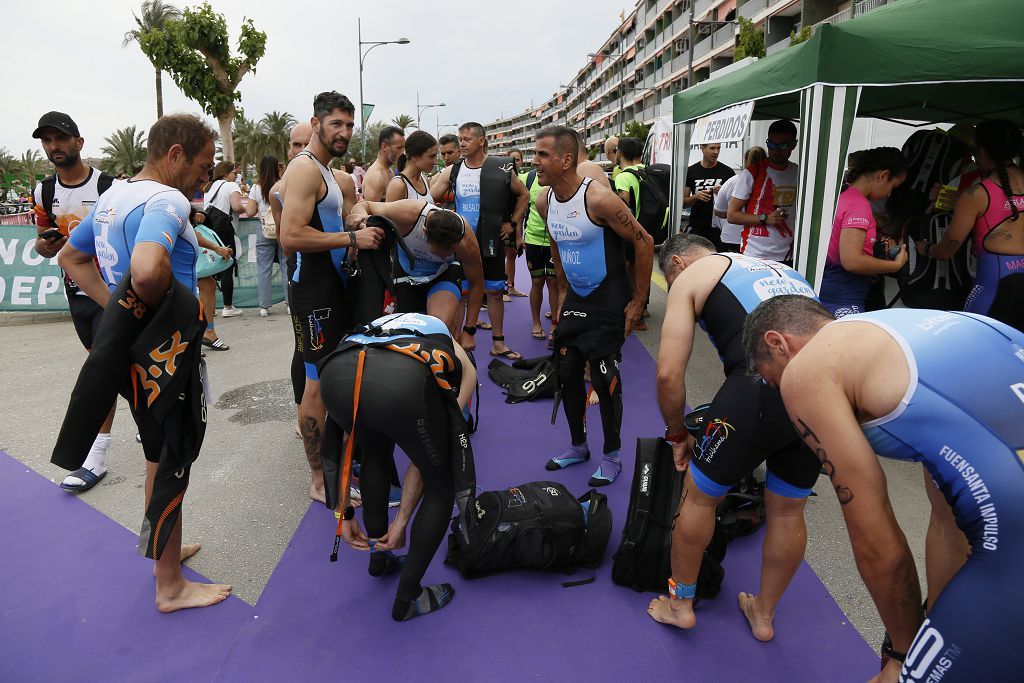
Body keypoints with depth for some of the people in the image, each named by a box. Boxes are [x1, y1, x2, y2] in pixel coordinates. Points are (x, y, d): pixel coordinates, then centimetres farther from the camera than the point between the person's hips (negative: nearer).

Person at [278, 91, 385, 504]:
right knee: (318, 383, -3)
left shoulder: (324, 171, 18)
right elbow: (291, 236, -25)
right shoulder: (305, 168, -14)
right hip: (315, 290, -11)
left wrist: (358, 226, 10)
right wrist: (353, 239, -21)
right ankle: (319, 481, 8)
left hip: (333, 285, 11)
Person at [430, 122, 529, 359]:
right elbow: (428, 198, -3)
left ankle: (498, 343, 17)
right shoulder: (452, 171, 0)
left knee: (494, 292, 7)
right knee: (460, 290, 5)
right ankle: (465, 331, 18)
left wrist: (512, 222, 5)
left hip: (491, 242, 0)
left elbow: (523, 195, 10)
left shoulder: (501, 169, -3)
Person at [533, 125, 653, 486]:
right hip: (575, 297, 7)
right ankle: (578, 446, 29)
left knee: (604, 379, -4)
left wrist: (638, 302, -13)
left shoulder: (598, 198, -23)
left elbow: (644, 242, -17)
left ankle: (612, 456, 16)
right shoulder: (544, 201, -1)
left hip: (608, 300, -7)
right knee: (567, 374, 10)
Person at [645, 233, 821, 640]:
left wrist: (677, 434, 23)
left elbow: (669, 373, 5)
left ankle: (680, 603, 35)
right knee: (787, 511, 24)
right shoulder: (776, 268, 34)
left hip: (764, 382, -6)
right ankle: (763, 614, 44)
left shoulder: (689, 276, 15)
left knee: (700, 494, 17)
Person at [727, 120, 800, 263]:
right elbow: (732, 215, -5)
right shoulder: (752, 173, -4)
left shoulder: (799, 173, 9)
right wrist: (765, 219, -16)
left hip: (787, 257, 4)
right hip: (754, 256, -3)